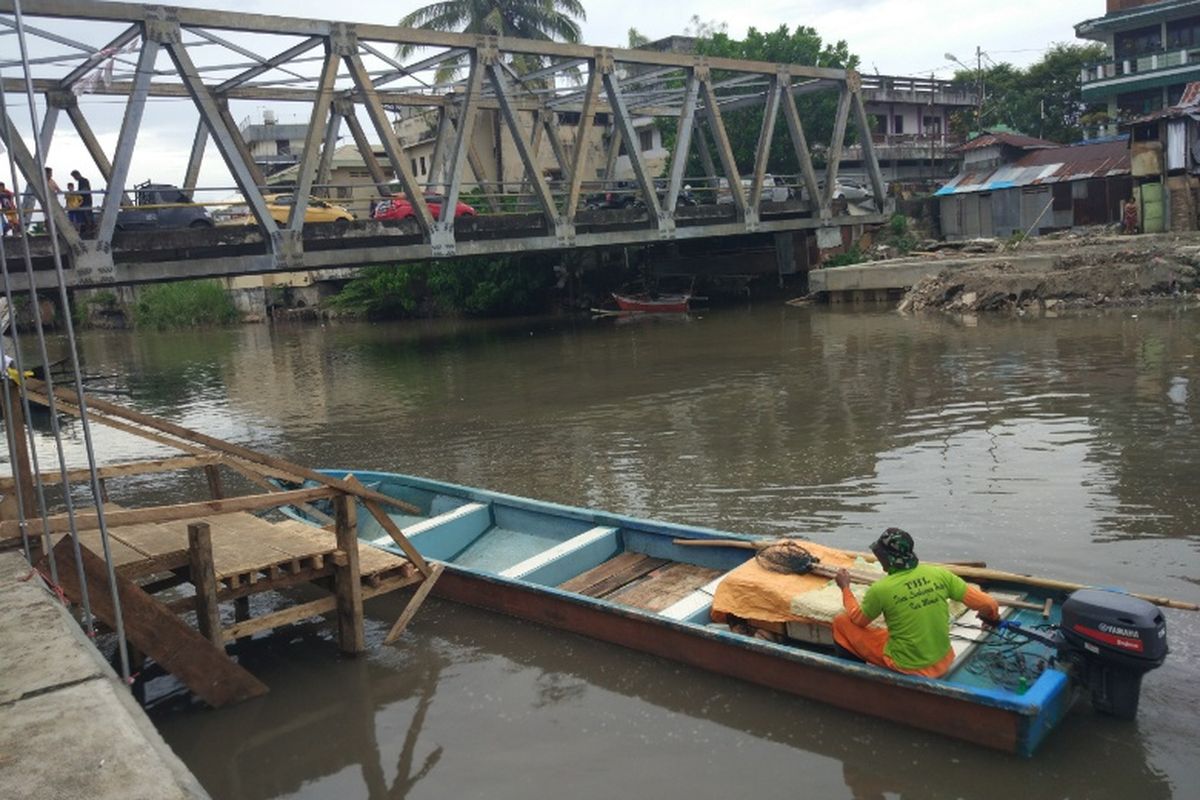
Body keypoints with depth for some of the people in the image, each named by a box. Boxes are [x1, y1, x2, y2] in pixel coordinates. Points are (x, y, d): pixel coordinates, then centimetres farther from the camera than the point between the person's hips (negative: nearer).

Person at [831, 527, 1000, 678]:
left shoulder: (880, 589, -19)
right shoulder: (940, 574, -9)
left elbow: (858, 619, 0)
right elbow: (988, 604, -4)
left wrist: (845, 588, 15)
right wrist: (992, 617, 19)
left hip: (906, 668, -5)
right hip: (944, 664, 5)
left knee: (842, 622, 9)